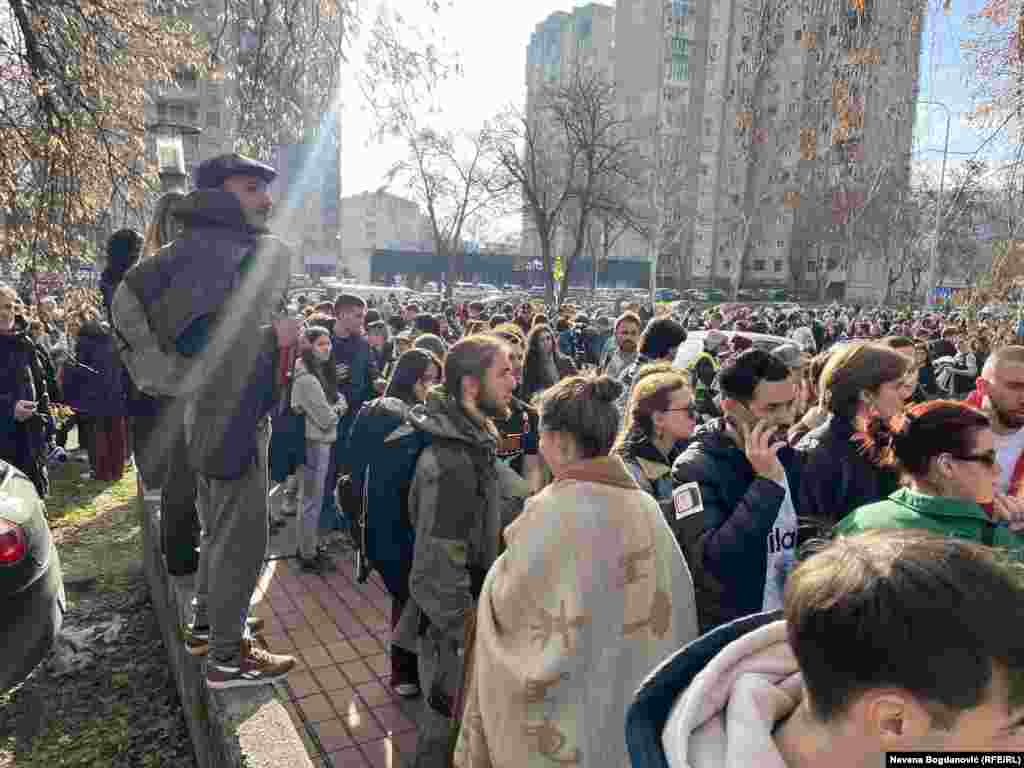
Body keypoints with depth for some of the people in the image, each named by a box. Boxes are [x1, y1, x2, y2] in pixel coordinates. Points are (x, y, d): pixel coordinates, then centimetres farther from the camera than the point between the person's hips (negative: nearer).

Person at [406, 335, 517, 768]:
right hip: (453, 630, -8)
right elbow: (439, 574, -28)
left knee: (446, 715, 26)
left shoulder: (474, 440, 2)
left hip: (470, 611, 8)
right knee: (450, 729, 13)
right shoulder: (450, 464, -30)